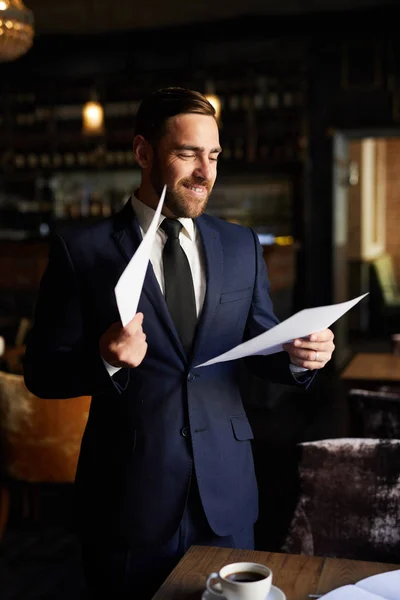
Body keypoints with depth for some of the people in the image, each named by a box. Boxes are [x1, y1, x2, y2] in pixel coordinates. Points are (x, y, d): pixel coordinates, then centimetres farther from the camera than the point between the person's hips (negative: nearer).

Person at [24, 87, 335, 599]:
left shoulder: (241, 246, 6)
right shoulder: (81, 251, -6)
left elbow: (259, 346, 10)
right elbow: (41, 373, -5)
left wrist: (297, 355, -12)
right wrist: (104, 360, -24)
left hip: (226, 493, 4)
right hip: (128, 494, -3)